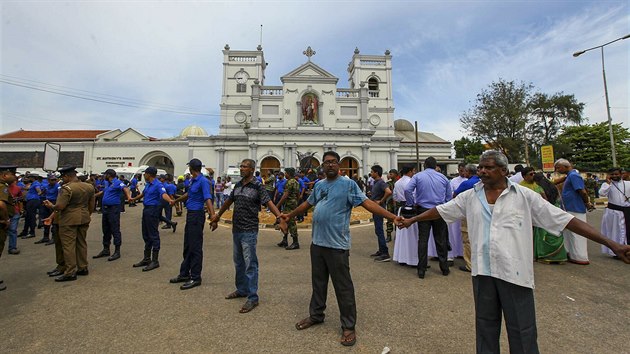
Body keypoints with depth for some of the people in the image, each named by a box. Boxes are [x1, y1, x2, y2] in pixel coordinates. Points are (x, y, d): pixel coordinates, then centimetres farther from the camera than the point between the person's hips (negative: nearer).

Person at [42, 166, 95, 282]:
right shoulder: (89, 187, 6)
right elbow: (92, 205, 12)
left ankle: (70, 273, 5)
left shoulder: (67, 188, -16)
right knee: (82, 243, 15)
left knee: (69, 245, 0)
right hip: (84, 219, 7)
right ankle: (83, 268, 24)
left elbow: (60, 206, -19)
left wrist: (51, 206, 2)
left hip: (69, 220, -7)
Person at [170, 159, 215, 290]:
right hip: (190, 215, 9)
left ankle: (195, 278, 10)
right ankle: (184, 274, 30)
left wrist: (213, 216, -39)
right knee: (187, 246, 17)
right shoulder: (193, 180, 10)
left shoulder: (203, 181, -17)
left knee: (195, 247, -2)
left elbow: (208, 199, -28)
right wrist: (176, 200, 43)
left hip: (197, 215, -9)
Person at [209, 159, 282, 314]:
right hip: (236, 229, 8)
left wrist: (279, 216, -37)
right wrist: (218, 216, 30)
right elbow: (229, 201, 21)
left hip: (249, 231, -7)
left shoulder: (257, 187, -11)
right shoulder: (238, 185, 9)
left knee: (250, 264, -2)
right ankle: (242, 289, 35)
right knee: (238, 262, 19)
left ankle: (252, 297, 9)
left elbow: (269, 202, -21)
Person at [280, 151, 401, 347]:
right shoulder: (319, 185, 10)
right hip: (317, 242, 6)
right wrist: (290, 215, 31)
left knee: (343, 287, 5)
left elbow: (367, 203, -15)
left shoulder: (348, 184, -9)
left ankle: (348, 326, 23)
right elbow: (307, 203, 23)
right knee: (318, 282, 21)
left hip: (337, 245, -6)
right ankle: (316, 315, 40)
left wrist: (392, 217, -24)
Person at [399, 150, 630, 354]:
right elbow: (440, 210, 8)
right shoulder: (469, 197, 3)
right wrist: (412, 220, 11)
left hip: (514, 272, -2)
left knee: (522, 330, 10)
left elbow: (565, 220, -2)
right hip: (482, 271, 2)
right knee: (485, 324, 18)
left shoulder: (525, 196, -3)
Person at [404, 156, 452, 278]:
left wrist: (412, 203, -5)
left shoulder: (418, 176, -3)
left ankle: (421, 270, 8)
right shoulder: (443, 177, 5)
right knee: (441, 240, 13)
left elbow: (407, 190, -17)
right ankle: (444, 268, 24)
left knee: (422, 240, 3)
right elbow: (449, 196, 7)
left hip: (423, 210, -2)